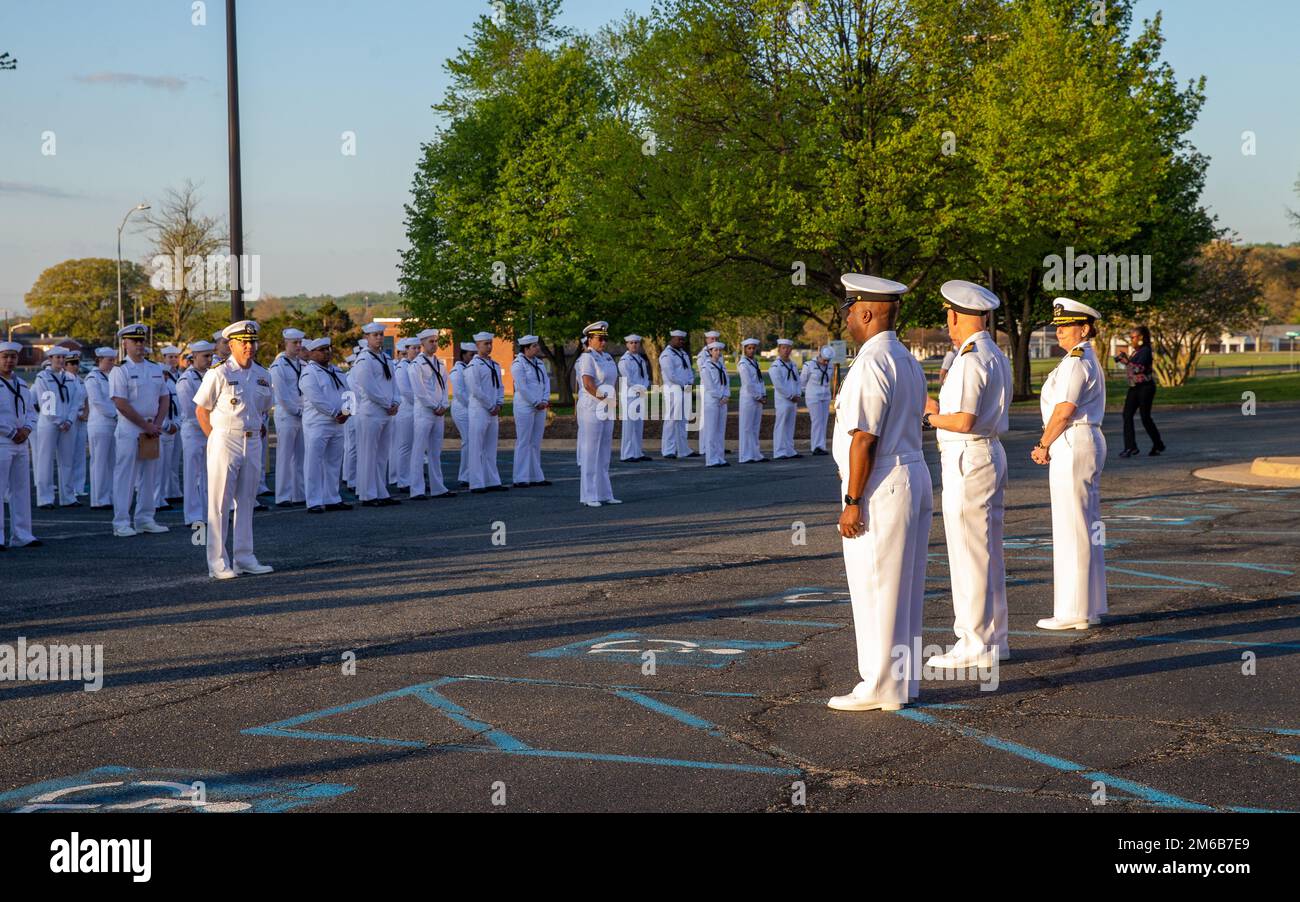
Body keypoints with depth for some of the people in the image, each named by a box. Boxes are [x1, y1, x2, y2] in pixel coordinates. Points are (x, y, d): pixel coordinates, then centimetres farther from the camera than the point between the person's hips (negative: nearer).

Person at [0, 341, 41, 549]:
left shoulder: (22, 385, 16)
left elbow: (31, 411, 18)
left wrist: (27, 429, -1)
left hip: (21, 444, 8)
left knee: (21, 489, 8)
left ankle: (21, 535, 13)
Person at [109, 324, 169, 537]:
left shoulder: (156, 369, 13)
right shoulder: (120, 371, -7)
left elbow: (165, 399, 13)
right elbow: (121, 404, -14)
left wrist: (157, 425, -3)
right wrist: (146, 426, -13)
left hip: (153, 429, 6)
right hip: (129, 429, -6)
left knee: (151, 476, 9)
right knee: (125, 476, -5)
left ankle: (145, 519, 17)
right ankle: (121, 523, -3)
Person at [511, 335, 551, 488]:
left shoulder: (539, 363, 14)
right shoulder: (518, 364, -9)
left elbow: (546, 382, 10)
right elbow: (522, 388, -15)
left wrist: (545, 401, -4)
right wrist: (536, 403, -13)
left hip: (540, 408, 7)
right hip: (524, 407, -7)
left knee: (536, 443, 10)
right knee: (523, 442, -6)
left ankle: (536, 477, 14)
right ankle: (520, 479, -3)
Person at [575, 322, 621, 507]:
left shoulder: (607, 357, 14)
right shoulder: (587, 358, -12)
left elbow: (615, 379, 17)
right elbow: (588, 383, -21)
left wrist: (611, 397, 3)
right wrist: (601, 397, -11)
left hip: (606, 409, 9)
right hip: (591, 409, -9)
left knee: (604, 454, 12)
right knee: (590, 453, -6)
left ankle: (604, 494, 17)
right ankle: (589, 496, -3)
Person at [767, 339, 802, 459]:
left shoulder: (792, 365, 16)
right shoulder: (775, 366, -9)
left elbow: (797, 381, 19)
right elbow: (779, 385, -16)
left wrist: (797, 395, 2)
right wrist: (791, 396, -13)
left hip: (793, 401, 8)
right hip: (782, 401, -8)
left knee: (790, 427, 11)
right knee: (781, 427, -7)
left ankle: (790, 451, 16)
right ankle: (779, 453, -6)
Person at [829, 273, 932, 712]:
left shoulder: (870, 365, -17)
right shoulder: (908, 361, 14)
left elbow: (864, 439, -20)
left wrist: (853, 502, -18)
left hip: (880, 489, -10)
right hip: (914, 475, 10)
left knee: (875, 589, -3)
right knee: (903, 588, 14)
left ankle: (880, 687, 1)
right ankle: (904, 679, 20)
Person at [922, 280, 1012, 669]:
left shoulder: (970, 359, -18)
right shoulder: (997, 356, 13)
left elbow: (963, 421, -23)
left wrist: (929, 417, -7)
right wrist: (937, 406, 20)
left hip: (966, 462, -10)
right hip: (991, 453, 10)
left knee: (969, 554, -4)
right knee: (988, 553, 15)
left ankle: (974, 644, 0)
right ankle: (993, 637, 22)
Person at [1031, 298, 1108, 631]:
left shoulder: (1076, 361, -15)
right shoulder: (1090, 361, 17)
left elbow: (1063, 412, -19)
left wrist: (1043, 446, -7)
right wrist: (1049, 446, 10)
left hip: (1071, 445, -10)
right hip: (1089, 441, 10)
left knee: (1071, 529, -6)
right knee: (1087, 527, 12)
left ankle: (1073, 611, -3)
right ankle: (1090, 607, 17)